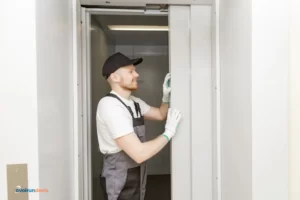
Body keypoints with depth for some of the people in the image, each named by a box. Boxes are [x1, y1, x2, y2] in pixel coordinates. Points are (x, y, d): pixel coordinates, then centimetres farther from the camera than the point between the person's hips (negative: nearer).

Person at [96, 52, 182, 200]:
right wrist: (168, 132, -17)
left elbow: (161, 115, 17)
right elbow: (139, 153, -30)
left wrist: (166, 95, -1)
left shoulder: (134, 102, 3)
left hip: (136, 176, 8)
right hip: (121, 182, -8)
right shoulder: (110, 105, -26)